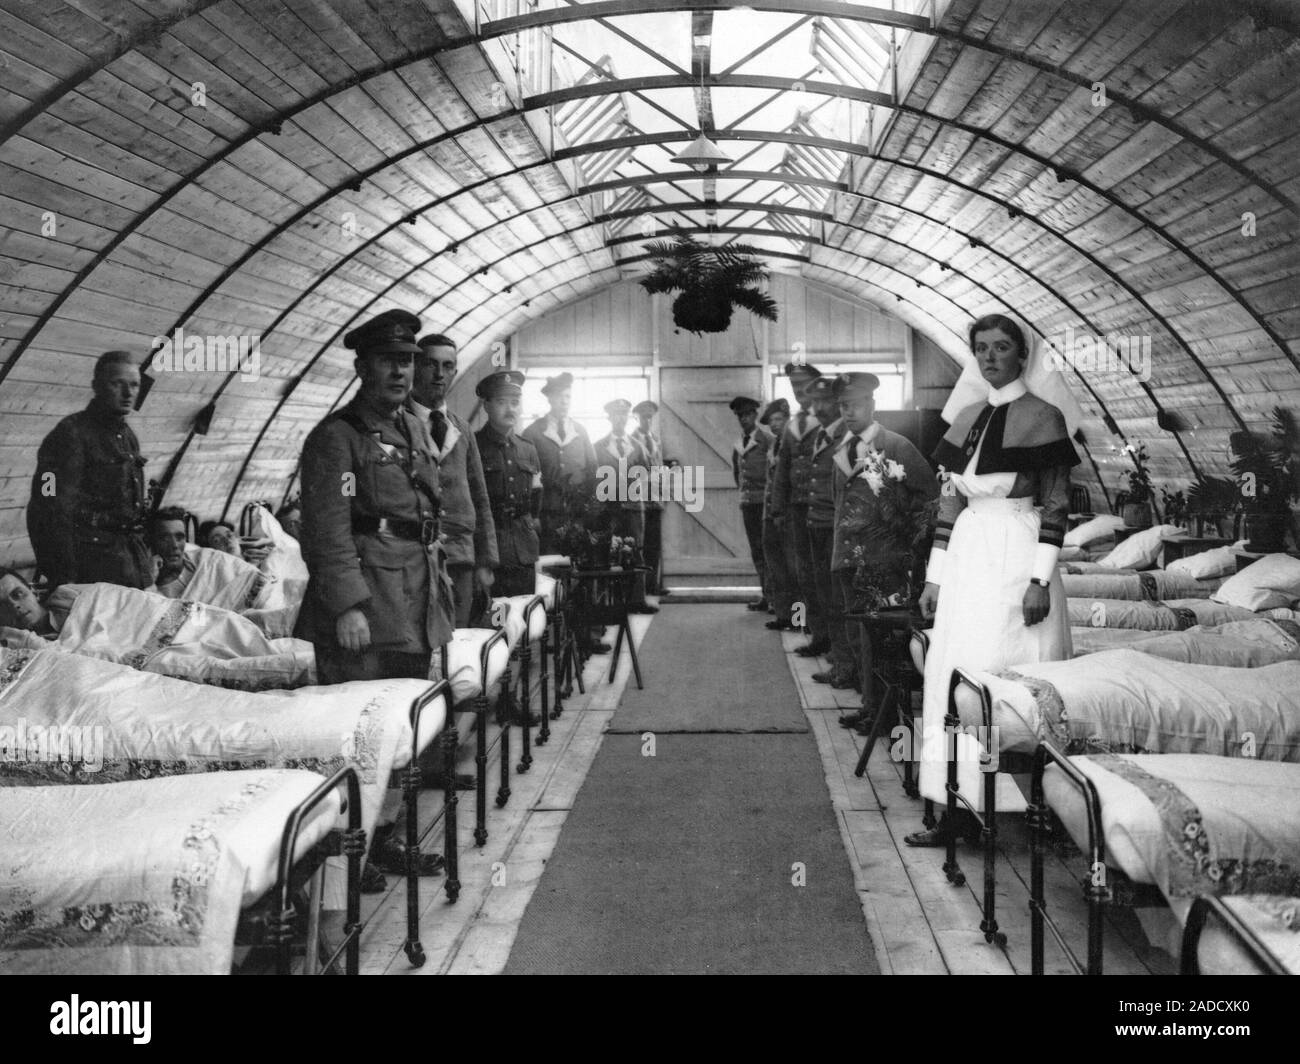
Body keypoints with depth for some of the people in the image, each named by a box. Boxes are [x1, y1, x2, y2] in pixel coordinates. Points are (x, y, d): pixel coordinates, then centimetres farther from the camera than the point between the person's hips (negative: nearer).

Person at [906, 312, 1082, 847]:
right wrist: (935, 575, 10)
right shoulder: (966, 418, 12)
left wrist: (1040, 579, -15)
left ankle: (1030, 802, 6)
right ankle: (962, 804, 10)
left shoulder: (1041, 417, -5)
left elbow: (1056, 506, -7)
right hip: (968, 556, 6)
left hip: (1017, 556, -6)